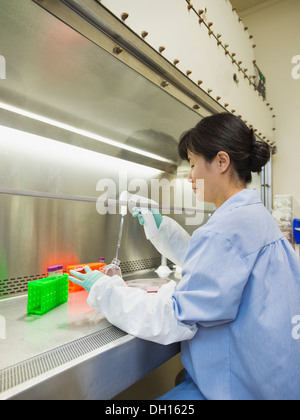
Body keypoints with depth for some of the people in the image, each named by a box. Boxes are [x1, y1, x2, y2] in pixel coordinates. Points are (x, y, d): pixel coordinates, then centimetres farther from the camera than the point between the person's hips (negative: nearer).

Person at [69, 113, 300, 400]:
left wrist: (102, 289, -15)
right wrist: (161, 227, 12)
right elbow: (206, 264, 18)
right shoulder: (254, 214, 5)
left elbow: (174, 320, -25)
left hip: (241, 388, -9)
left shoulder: (229, 227, -28)